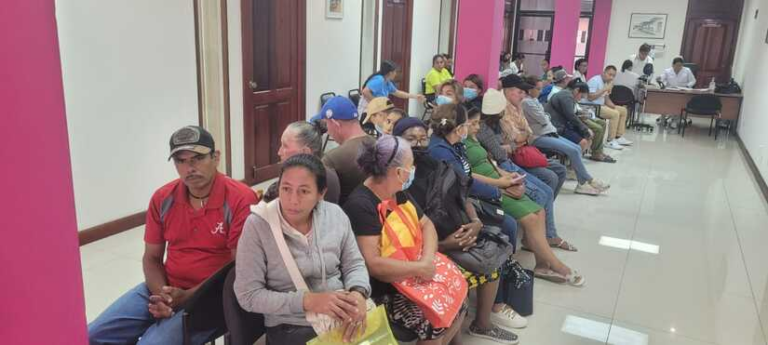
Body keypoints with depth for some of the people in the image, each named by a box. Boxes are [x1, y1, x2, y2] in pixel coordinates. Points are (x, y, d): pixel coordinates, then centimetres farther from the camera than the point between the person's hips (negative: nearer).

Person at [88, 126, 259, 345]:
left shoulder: (240, 200, -16)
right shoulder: (163, 199, 3)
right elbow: (151, 257, 9)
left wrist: (187, 296, -19)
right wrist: (162, 294, -11)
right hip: (164, 290, 6)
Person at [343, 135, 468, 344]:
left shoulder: (399, 194, 6)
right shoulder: (361, 206, -23)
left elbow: (426, 224, 12)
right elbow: (372, 264, -29)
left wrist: (428, 260, -8)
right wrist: (421, 268, -22)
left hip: (411, 278, 9)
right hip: (382, 291, -9)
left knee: (458, 300, 5)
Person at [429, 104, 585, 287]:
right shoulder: (440, 149, -17)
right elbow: (468, 178, -22)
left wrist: (506, 176, 1)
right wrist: (500, 183, -17)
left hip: (497, 186, 10)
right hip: (484, 192, -10)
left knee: (538, 212, 1)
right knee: (530, 218, -15)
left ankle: (543, 264, 3)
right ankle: (556, 266, 0)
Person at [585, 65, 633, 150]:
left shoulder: (606, 82, 12)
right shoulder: (595, 81, -15)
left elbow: (606, 99, 17)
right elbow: (590, 98, -25)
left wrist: (614, 107, -1)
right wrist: (604, 90, -23)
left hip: (601, 105, 10)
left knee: (623, 110, 11)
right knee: (615, 114, -25)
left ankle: (619, 137, 11)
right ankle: (610, 141, -19)